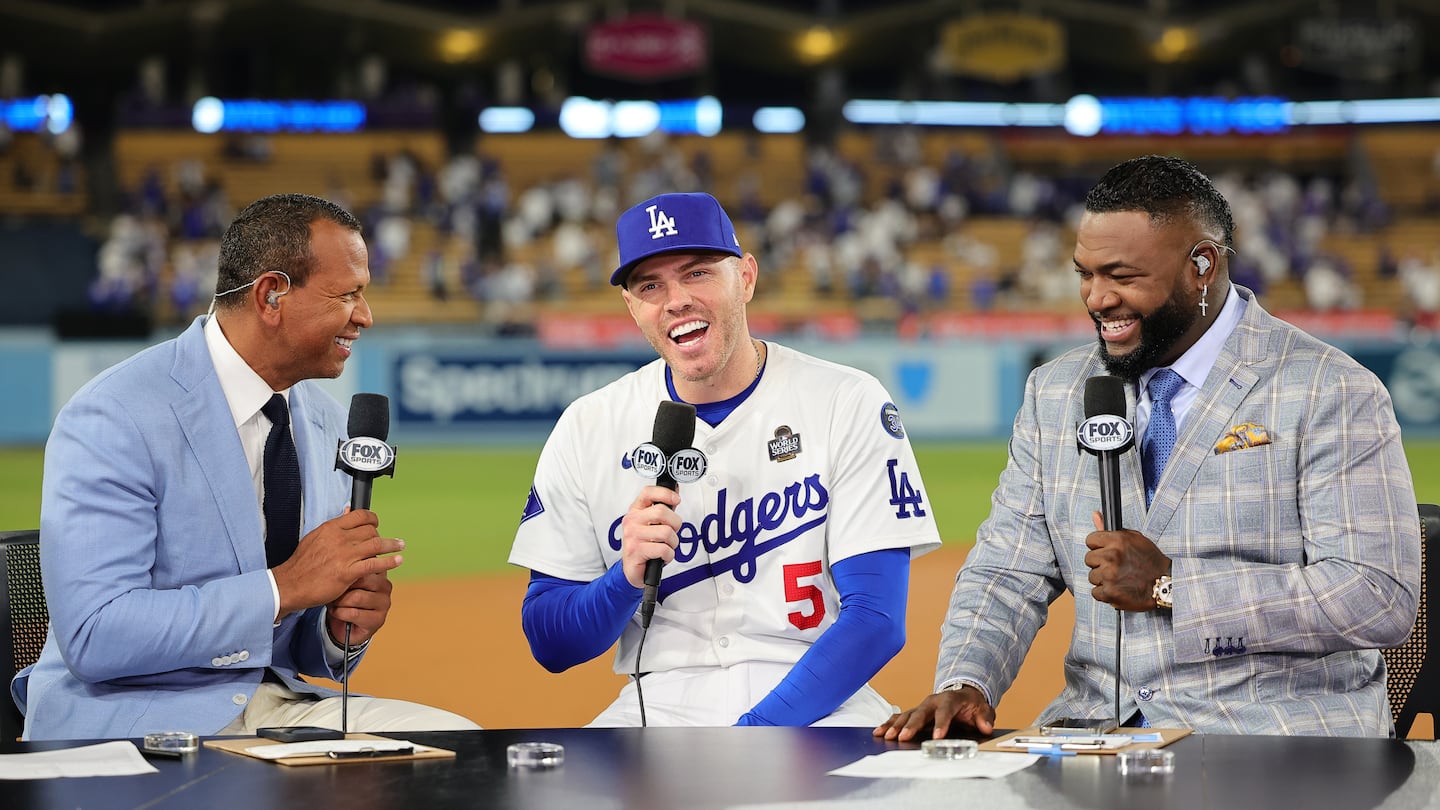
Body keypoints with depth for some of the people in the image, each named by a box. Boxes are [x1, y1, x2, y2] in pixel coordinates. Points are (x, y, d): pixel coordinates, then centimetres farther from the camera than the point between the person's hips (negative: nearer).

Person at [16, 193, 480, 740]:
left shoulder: (327, 423, 11)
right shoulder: (113, 419, -14)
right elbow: (93, 637, -23)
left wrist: (344, 628, -7)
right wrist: (284, 587, -22)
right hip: (129, 716, -8)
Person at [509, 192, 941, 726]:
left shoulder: (848, 406, 0)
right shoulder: (587, 429, 6)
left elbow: (876, 620, -7)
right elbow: (549, 646, 8)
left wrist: (750, 736, -19)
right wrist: (627, 578, -14)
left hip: (817, 702, -2)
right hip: (660, 703, 3)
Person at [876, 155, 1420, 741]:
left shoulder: (1334, 398, -5)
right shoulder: (1054, 394, 13)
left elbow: (1382, 601, -14)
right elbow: (1008, 574, 12)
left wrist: (1170, 586, -16)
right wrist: (963, 684, -10)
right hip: (1101, 729, 5)